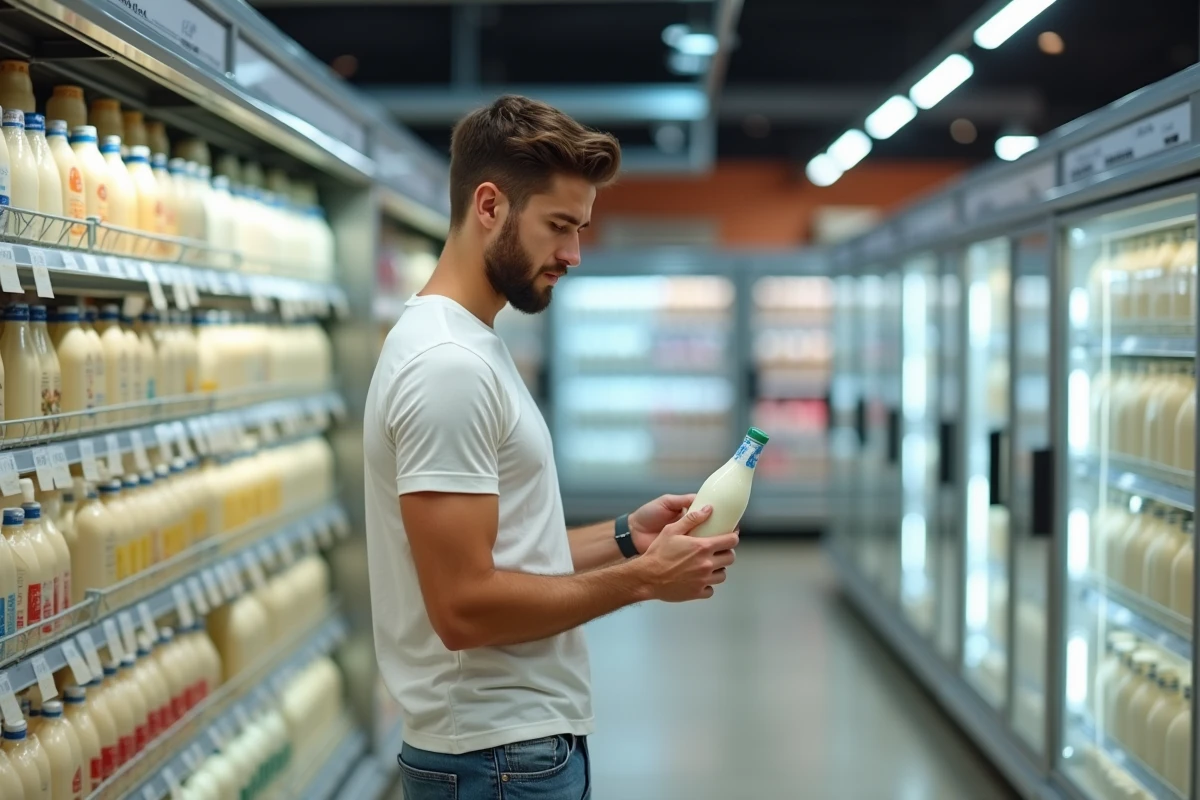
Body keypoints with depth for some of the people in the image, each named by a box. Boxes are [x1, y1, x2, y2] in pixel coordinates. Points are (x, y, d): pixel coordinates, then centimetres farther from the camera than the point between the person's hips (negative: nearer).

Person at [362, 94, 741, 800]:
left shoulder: (467, 349, 12)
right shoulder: (448, 364, -22)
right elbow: (466, 604, -26)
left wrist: (622, 536, 7)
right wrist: (641, 577, -17)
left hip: (521, 739, 10)